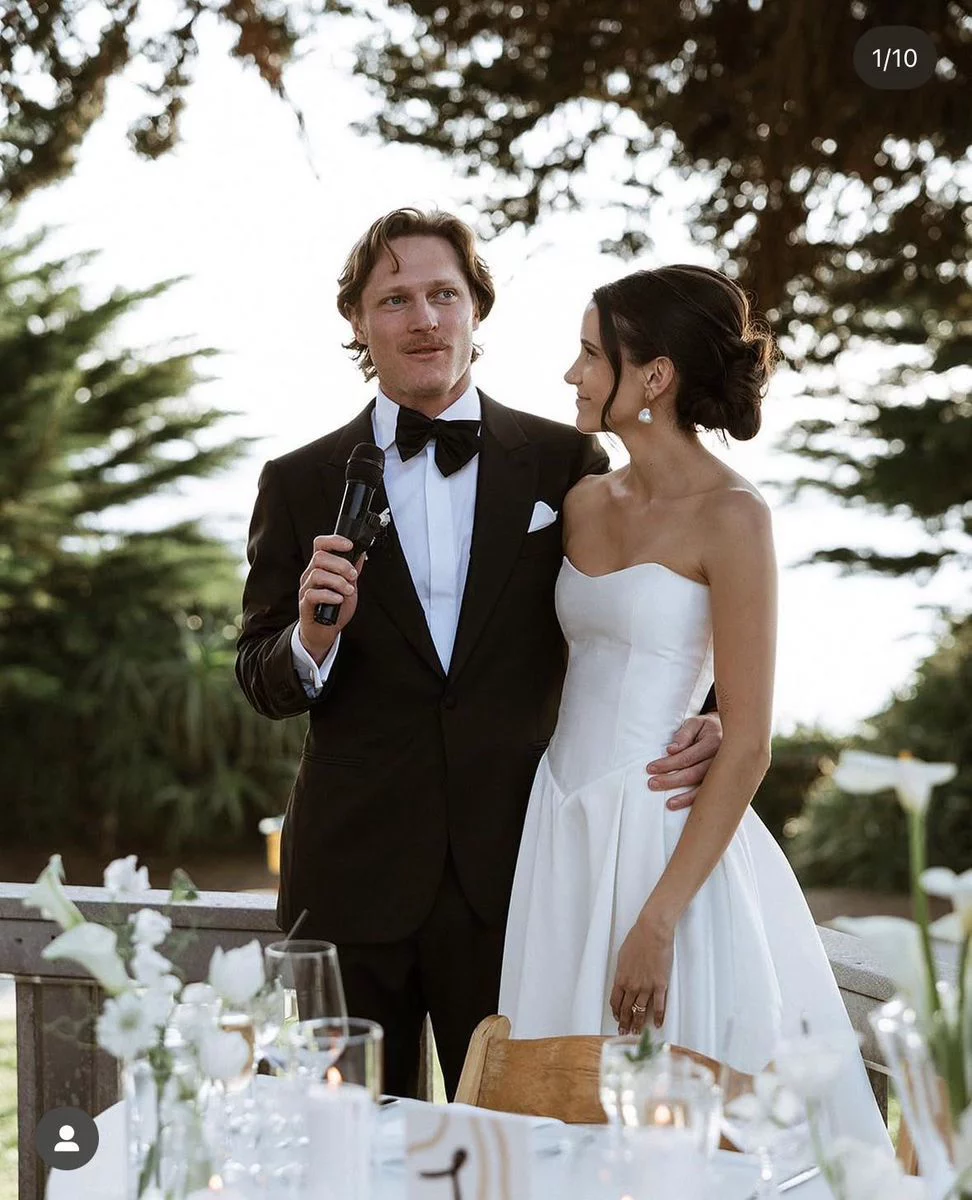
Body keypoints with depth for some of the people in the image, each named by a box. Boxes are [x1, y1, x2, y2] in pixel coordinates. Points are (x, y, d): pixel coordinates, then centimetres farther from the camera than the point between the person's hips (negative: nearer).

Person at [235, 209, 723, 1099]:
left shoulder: (566, 463, 3)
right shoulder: (300, 485, 5)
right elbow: (263, 685, 6)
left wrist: (699, 725, -14)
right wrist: (313, 636, -16)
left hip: (515, 872, 0)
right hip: (354, 875, 1)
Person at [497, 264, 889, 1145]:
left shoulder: (730, 516, -12)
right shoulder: (587, 500, 9)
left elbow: (748, 747, -15)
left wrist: (659, 919, -18)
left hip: (662, 834, -7)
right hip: (561, 832, 7)